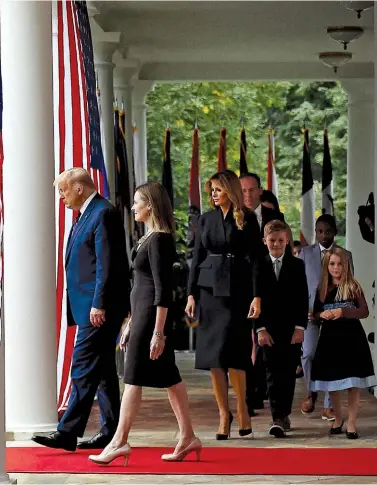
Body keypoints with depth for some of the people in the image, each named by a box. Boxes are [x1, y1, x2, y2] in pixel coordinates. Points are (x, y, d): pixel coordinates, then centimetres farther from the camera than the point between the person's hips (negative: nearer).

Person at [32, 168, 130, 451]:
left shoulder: (103, 214, -13)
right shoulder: (87, 214, 18)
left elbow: (106, 264, -19)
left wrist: (98, 305, -22)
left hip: (99, 308, -11)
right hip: (90, 307, 11)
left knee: (84, 369, -11)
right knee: (102, 370, 12)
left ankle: (68, 433, -12)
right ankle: (112, 433, 16)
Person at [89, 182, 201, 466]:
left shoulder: (158, 240, -14)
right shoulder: (151, 238, 15)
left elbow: (163, 289, -18)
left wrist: (158, 332, -21)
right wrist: (131, 324, 21)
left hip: (152, 315, -10)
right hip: (143, 314, 10)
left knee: (134, 378, -8)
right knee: (168, 377, 10)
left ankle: (119, 442, -7)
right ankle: (188, 437, 13)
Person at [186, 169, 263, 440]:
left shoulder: (247, 220, 0)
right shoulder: (206, 220, 11)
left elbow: (256, 259, -3)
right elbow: (197, 258, 12)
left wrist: (256, 296, -10)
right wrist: (192, 294, 5)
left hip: (237, 288, -4)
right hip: (209, 288, 4)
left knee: (230, 351, -12)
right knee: (212, 353, 1)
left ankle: (242, 408, 5)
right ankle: (224, 413, 7)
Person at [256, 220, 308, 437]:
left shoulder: (297, 265, 6)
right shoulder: (258, 266, 3)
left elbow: (303, 299, 3)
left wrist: (300, 327, -6)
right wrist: (260, 329, -8)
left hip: (292, 330, 1)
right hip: (269, 330, -1)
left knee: (289, 374, 0)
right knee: (273, 374, -5)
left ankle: (284, 414, 5)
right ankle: (278, 418, -7)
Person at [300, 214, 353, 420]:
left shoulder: (345, 255, 8)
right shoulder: (306, 253, 10)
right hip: (311, 311, 0)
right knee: (307, 353, -14)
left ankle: (328, 406, 1)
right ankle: (311, 392, 12)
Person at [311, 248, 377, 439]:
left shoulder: (353, 287, -2)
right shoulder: (322, 289, 7)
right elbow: (315, 314, 12)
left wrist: (343, 312, -20)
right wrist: (322, 315, -10)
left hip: (351, 339, -3)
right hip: (330, 339, 3)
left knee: (353, 383, -4)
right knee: (332, 382, 9)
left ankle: (351, 423, 3)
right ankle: (337, 419, 27)